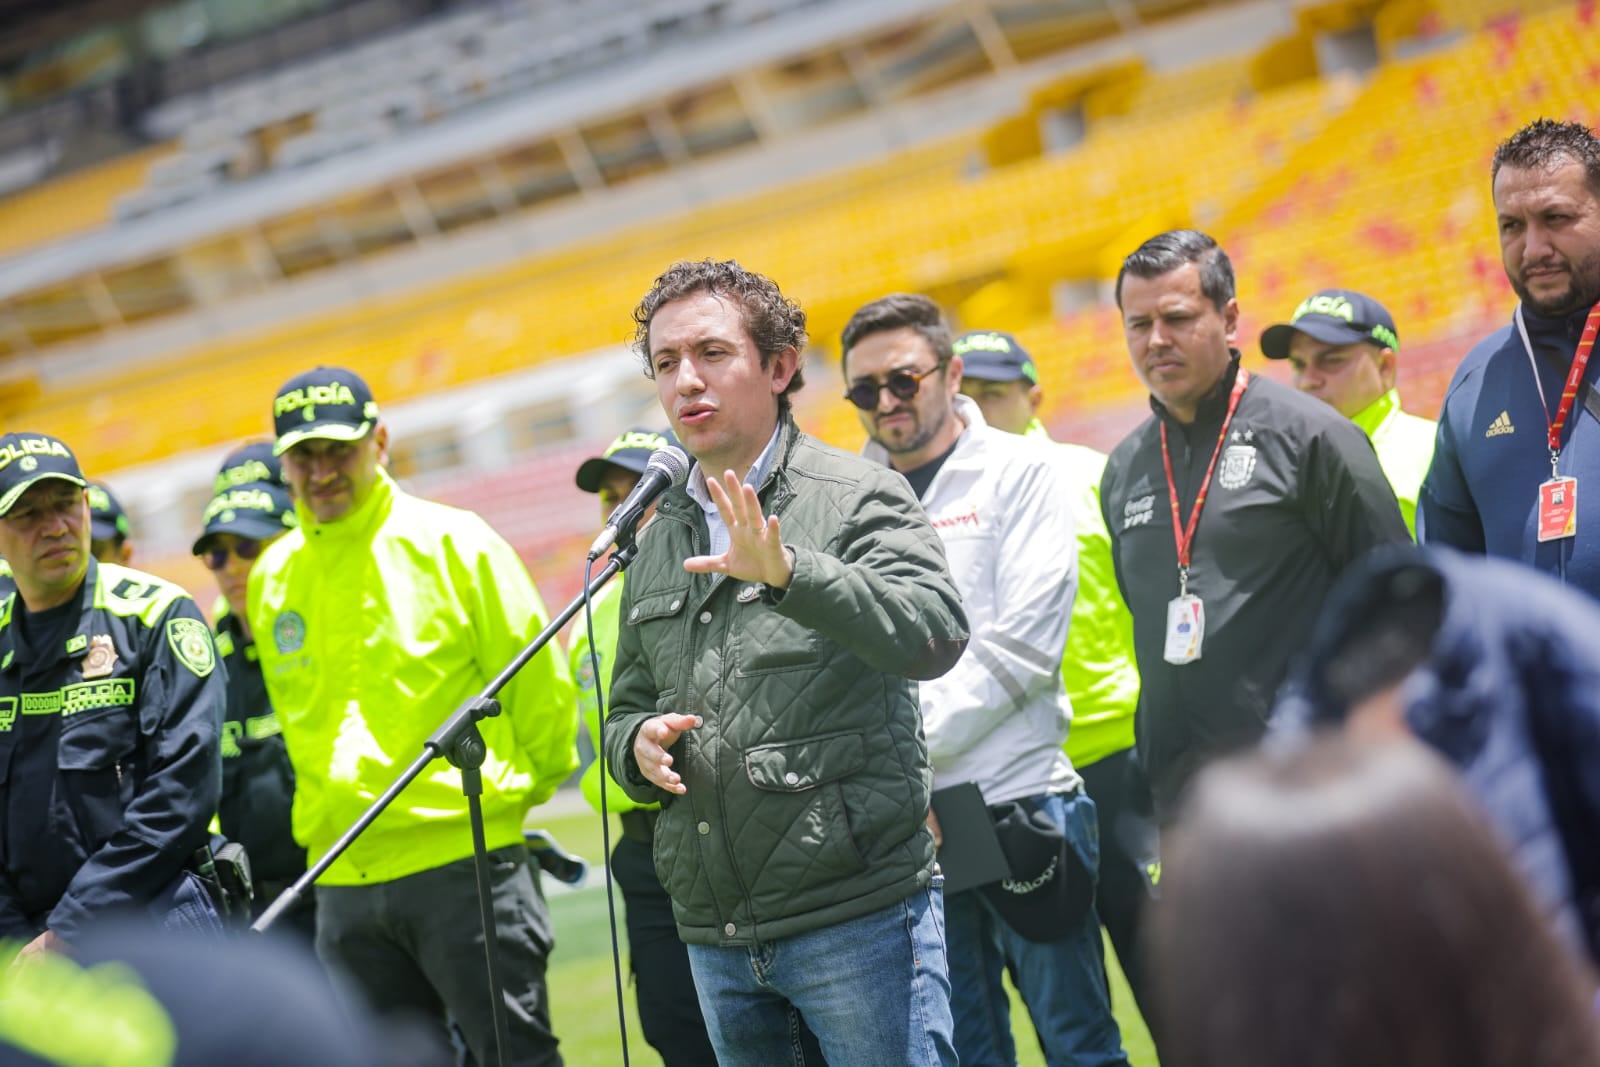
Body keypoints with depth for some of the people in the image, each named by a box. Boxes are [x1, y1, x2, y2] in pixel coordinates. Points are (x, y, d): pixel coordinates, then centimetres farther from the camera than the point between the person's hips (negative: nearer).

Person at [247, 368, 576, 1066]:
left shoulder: (452, 543, -4)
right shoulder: (271, 578, 10)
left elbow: (537, 679, 2)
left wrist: (524, 788, 10)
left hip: (465, 859, -4)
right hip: (342, 883, 5)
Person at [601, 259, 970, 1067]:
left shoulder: (856, 498, -3)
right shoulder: (657, 545, 16)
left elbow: (935, 636, -20)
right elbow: (628, 706, 23)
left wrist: (790, 571, -33)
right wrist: (637, 745, -1)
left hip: (857, 915, -6)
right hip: (714, 932, 6)